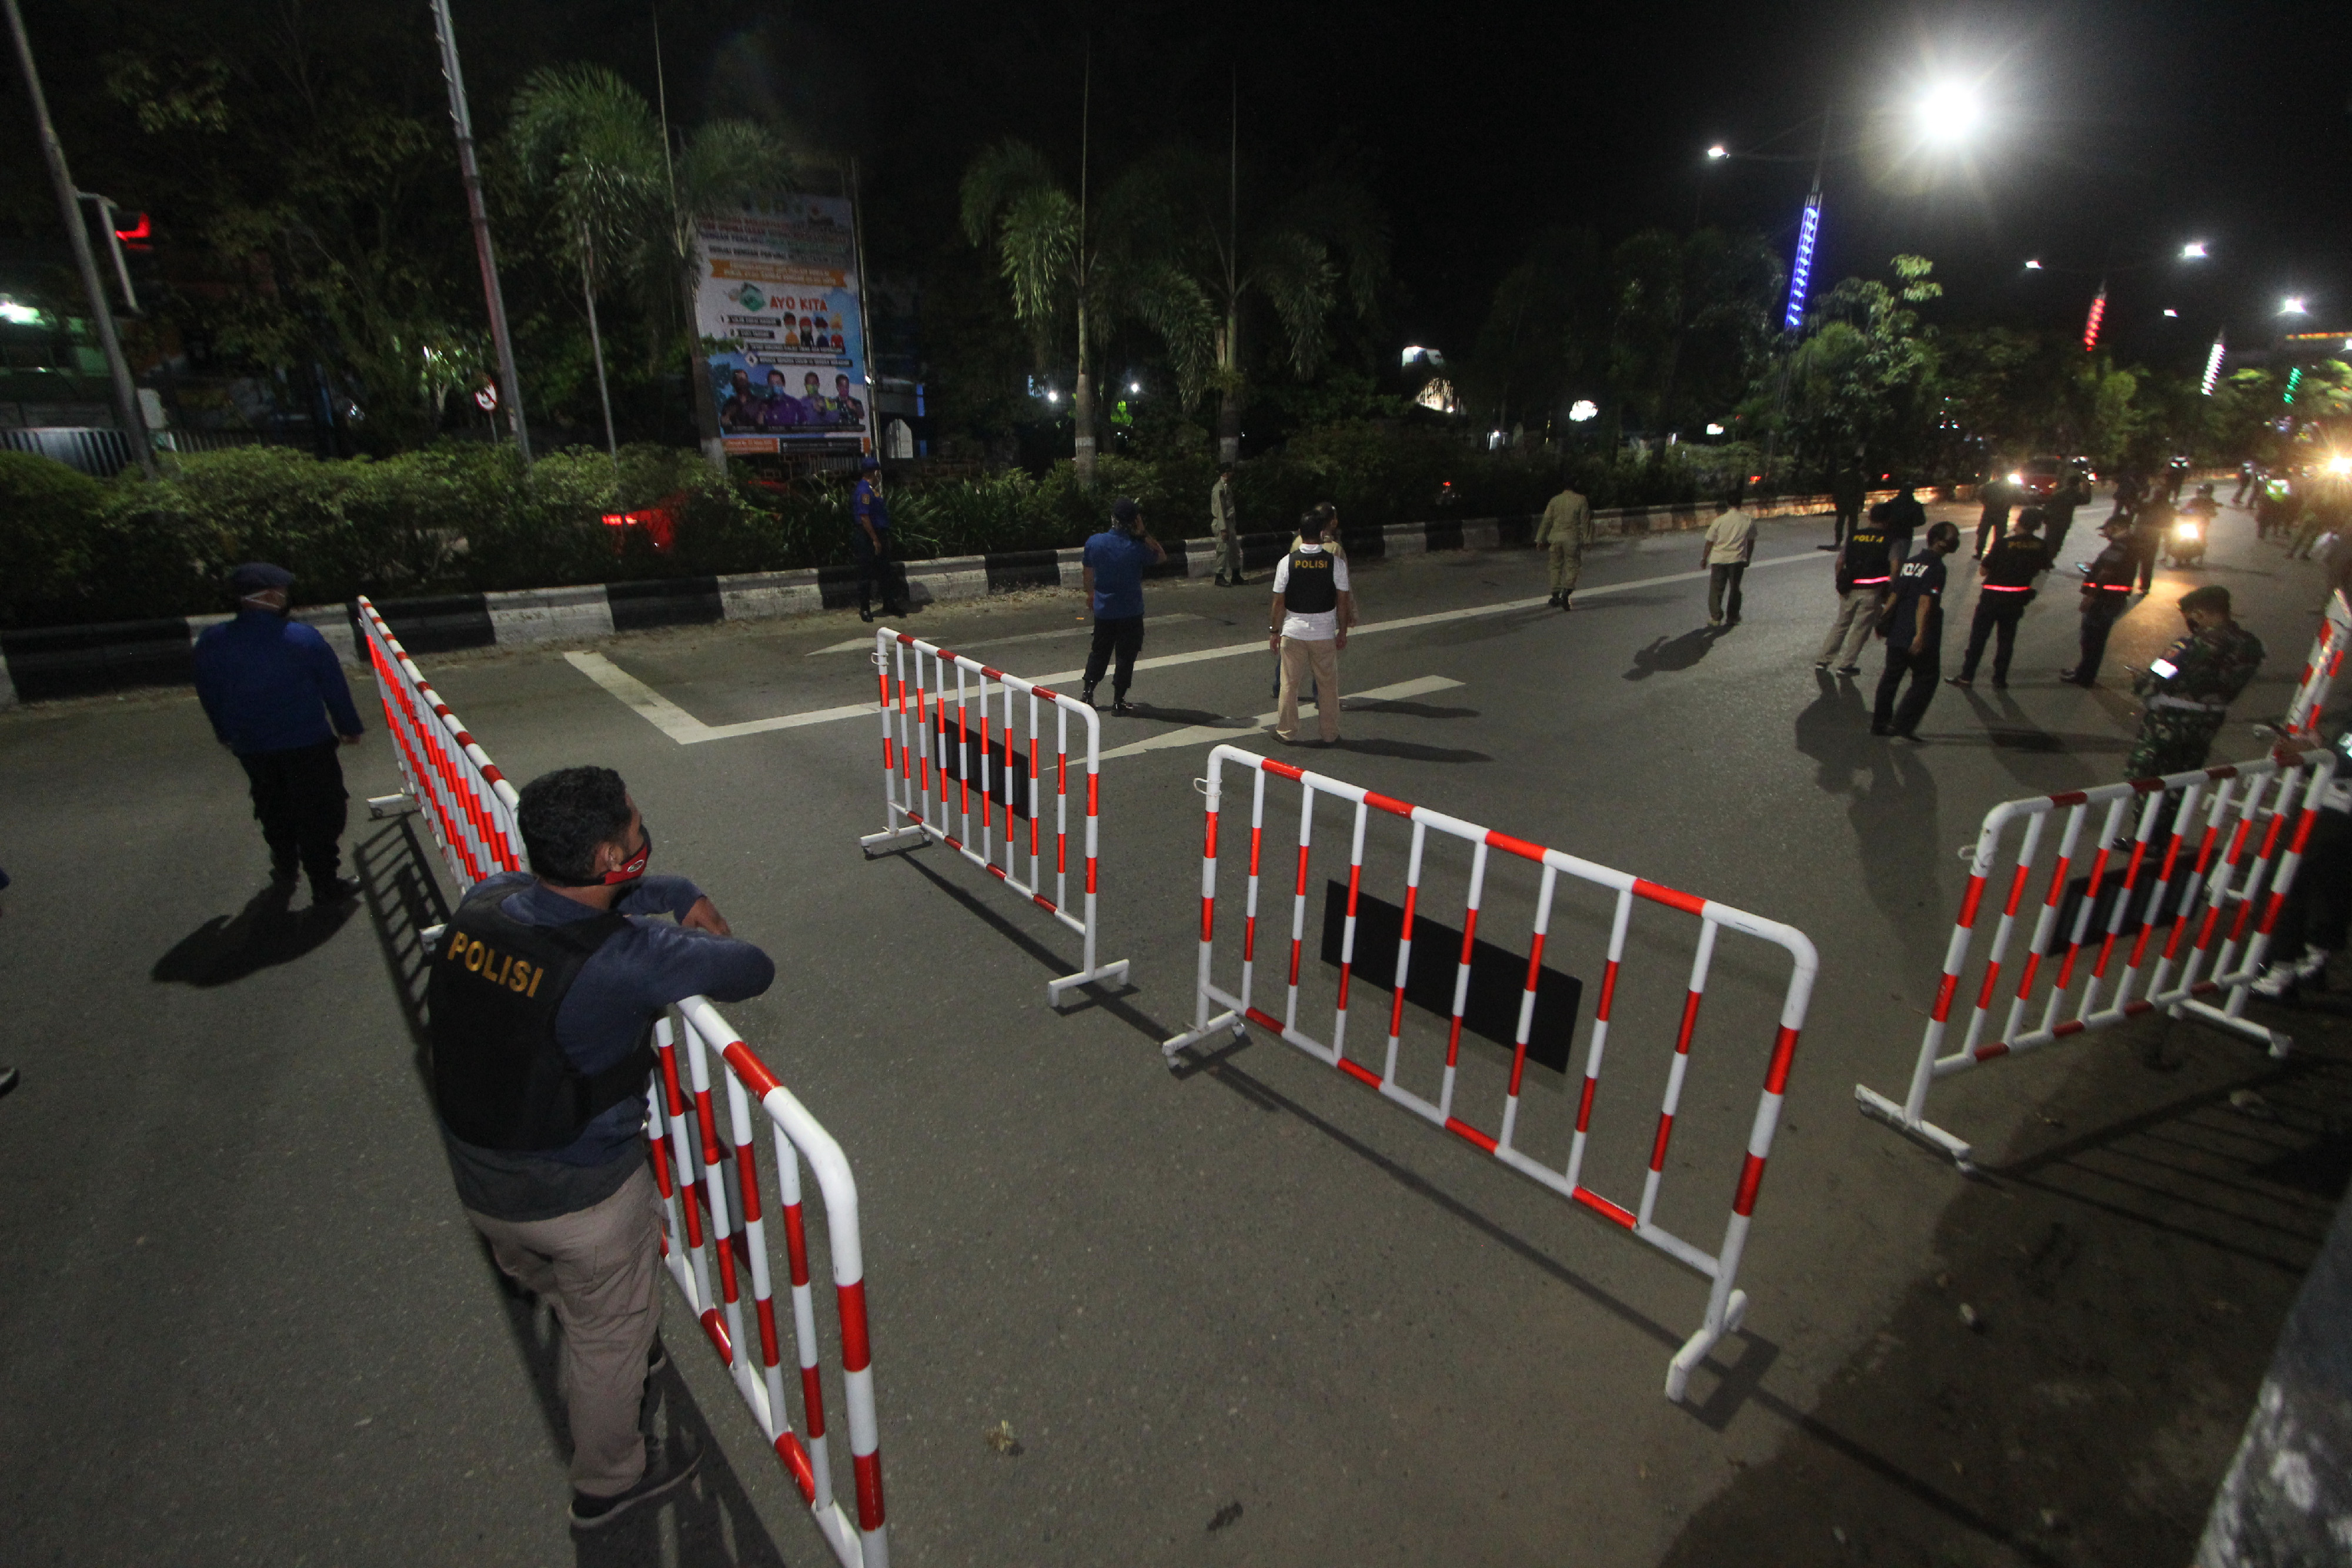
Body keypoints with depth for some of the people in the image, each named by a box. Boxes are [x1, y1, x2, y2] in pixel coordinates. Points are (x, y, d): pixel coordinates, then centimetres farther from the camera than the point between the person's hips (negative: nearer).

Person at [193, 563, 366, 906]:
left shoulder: (211, 643, -5)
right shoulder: (304, 638, -15)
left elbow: (209, 696, 8)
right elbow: (334, 687, -7)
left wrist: (226, 733, 25)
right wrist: (349, 727, 7)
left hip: (251, 747, 4)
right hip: (308, 743, -4)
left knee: (274, 810, 24)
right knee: (319, 812, 4)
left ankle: (285, 870, 40)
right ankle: (325, 884, 5)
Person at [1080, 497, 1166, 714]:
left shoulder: (1094, 542, -6)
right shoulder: (1137, 548, -18)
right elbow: (1161, 557, -1)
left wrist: (1090, 594, 25)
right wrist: (1144, 534, -9)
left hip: (1103, 609, 4)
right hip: (1130, 612, -4)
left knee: (1099, 651, 20)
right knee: (1126, 655, 7)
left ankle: (1087, 691, 25)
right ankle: (1118, 701, 9)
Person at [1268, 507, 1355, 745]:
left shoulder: (1287, 562, -8)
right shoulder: (1336, 562, -8)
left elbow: (1279, 602, -5)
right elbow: (1342, 601, -5)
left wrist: (1274, 630, 7)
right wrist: (1343, 631, 7)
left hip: (1293, 632, 0)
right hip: (1325, 633, 0)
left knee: (1290, 684, 11)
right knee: (1328, 685, 12)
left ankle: (1287, 732, 21)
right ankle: (1330, 735, 21)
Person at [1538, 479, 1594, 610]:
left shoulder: (1554, 501, 8)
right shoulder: (1581, 500, 3)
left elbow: (1546, 521, 6)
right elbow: (1585, 522, -1)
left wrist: (1541, 539, 9)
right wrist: (1586, 539, 1)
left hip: (1556, 537, 2)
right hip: (1572, 538, -2)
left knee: (1556, 566, 11)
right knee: (1572, 566, 2)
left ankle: (1555, 596, 9)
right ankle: (1565, 594, -16)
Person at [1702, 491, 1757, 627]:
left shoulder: (1719, 520, -8)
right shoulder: (1748, 520, 0)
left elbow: (1710, 542, -3)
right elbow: (1751, 542, 9)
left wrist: (1704, 559, 9)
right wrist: (1747, 559, 21)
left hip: (1719, 559, -2)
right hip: (1738, 560, 2)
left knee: (1716, 589, 5)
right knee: (1735, 588, 14)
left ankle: (1716, 617, 2)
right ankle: (1732, 617, 17)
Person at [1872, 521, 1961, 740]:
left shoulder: (1910, 563, 10)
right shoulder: (1936, 567, -14)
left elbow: (1895, 596, 14)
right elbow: (1925, 603, -21)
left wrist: (1884, 621, 22)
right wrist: (1920, 635, -24)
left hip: (1897, 634, 7)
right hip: (1920, 640, -7)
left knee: (1891, 678, 14)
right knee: (1925, 681, 4)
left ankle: (1880, 723, 18)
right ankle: (1904, 724, -1)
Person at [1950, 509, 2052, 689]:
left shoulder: (2004, 544, -17)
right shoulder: (2041, 547, -5)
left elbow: (1984, 570, -12)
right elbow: (2038, 571, 6)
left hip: (1993, 597, -4)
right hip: (2017, 600, 4)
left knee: (1978, 637, 5)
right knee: (2007, 639, 15)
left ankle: (1966, 677, 7)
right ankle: (2000, 678, 19)